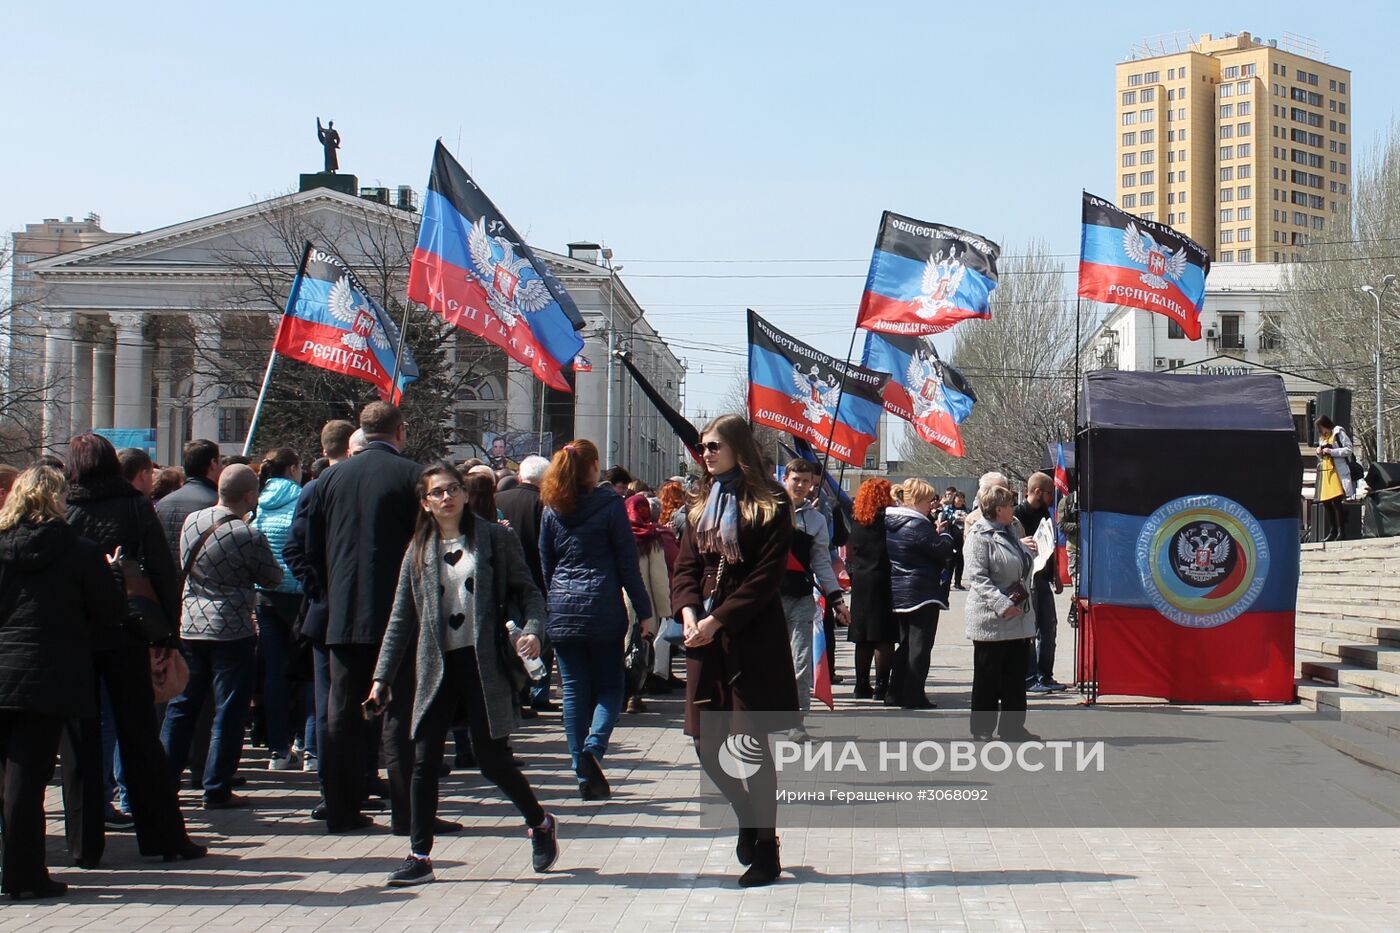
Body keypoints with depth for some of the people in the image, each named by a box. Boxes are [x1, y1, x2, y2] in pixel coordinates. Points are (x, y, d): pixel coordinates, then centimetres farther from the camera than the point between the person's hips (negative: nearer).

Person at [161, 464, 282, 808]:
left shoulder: (192, 521, 1)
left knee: (182, 706, 15)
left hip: (189, 626, 6)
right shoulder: (248, 535, -16)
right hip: (232, 631, -6)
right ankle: (217, 790, 6)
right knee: (228, 712, 3)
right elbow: (273, 578, -4)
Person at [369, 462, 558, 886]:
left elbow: (526, 591, 2)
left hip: (483, 662, -3)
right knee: (424, 760, 0)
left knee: (491, 758, -3)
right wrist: (382, 678, 8)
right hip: (436, 667, 3)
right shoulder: (419, 550, 10)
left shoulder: (494, 538, 2)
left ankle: (540, 824, 22)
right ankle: (420, 855, 9)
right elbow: (401, 619, 12)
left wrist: (532, 629, -19)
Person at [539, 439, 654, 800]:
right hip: (603, 609, -3)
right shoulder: (609, 504, -5)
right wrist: (644, 613, 0)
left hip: (563, 611, 3)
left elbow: (545, 564, 10)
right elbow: (628, 563, -4)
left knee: (574, 691, 7)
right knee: (609, 687, 9)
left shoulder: (552, 509, 5)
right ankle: (594, 746, -16)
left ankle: (584, 775, 6)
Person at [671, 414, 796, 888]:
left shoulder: (769, 503, -4)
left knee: (751, 743, -3)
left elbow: (766, 576, -10)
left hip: (753, 639, -6)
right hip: (705, 639, 6)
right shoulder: (702, 503, 15)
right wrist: (688, 610, -8)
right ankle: (746, 814, 31)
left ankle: (766, 848, 9)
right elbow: (686, 566, 11)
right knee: (707, 744, 5)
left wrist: (718, 619, -17)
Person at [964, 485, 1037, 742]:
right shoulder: (979, 537, -12)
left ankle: (1012, 726, 19)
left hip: (1019, 618, 9)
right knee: (988, 677, 1)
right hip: (991, 620, -9)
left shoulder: (1010, 533, 16)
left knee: (1016, 677, 11)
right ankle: (982, 729, 9)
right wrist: (1002, 604, -25)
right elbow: (977, 577, -20)